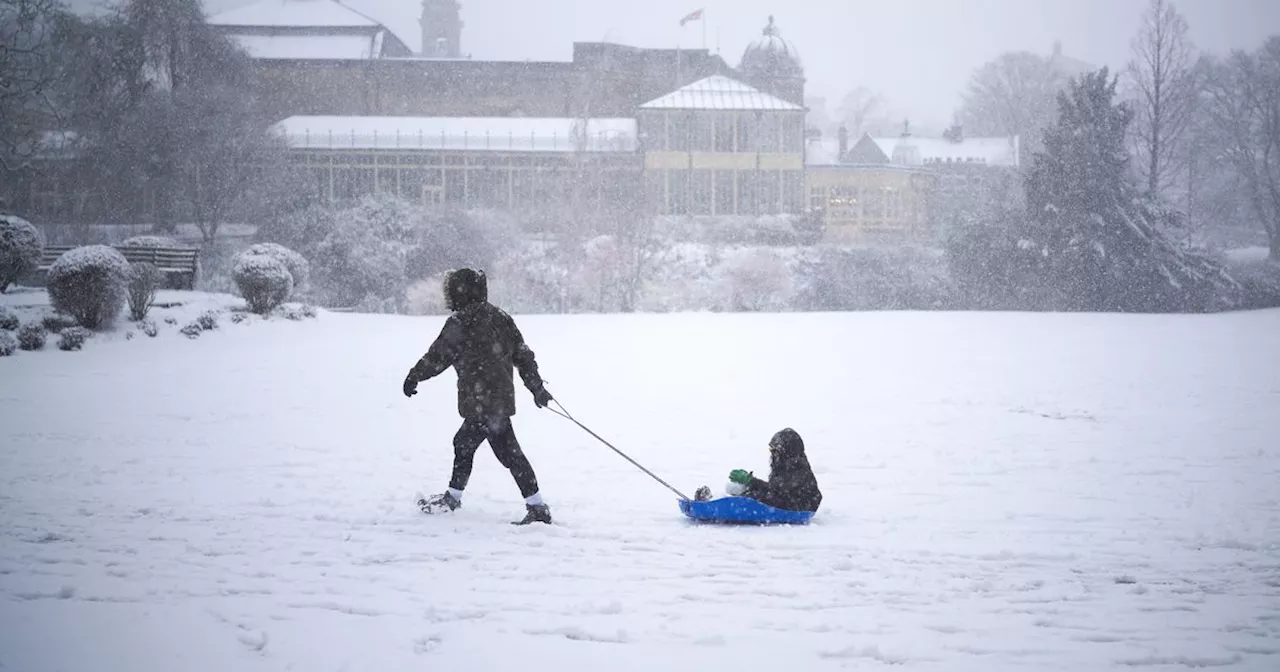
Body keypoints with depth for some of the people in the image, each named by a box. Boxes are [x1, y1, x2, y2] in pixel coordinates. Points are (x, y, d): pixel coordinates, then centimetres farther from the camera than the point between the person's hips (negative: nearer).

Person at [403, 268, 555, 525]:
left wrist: (414, 376, 10)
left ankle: (537, 508, -6)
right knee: (464, 443, 18)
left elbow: (437, 357, -6)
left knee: (508, 452, -6)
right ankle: (452, 497, 29)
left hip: (483, 404, -9)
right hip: (502, 397, 9)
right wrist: (536, 387, 17)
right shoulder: (499, 317, 12)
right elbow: (523, 354, 13)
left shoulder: (460, 323, -11)